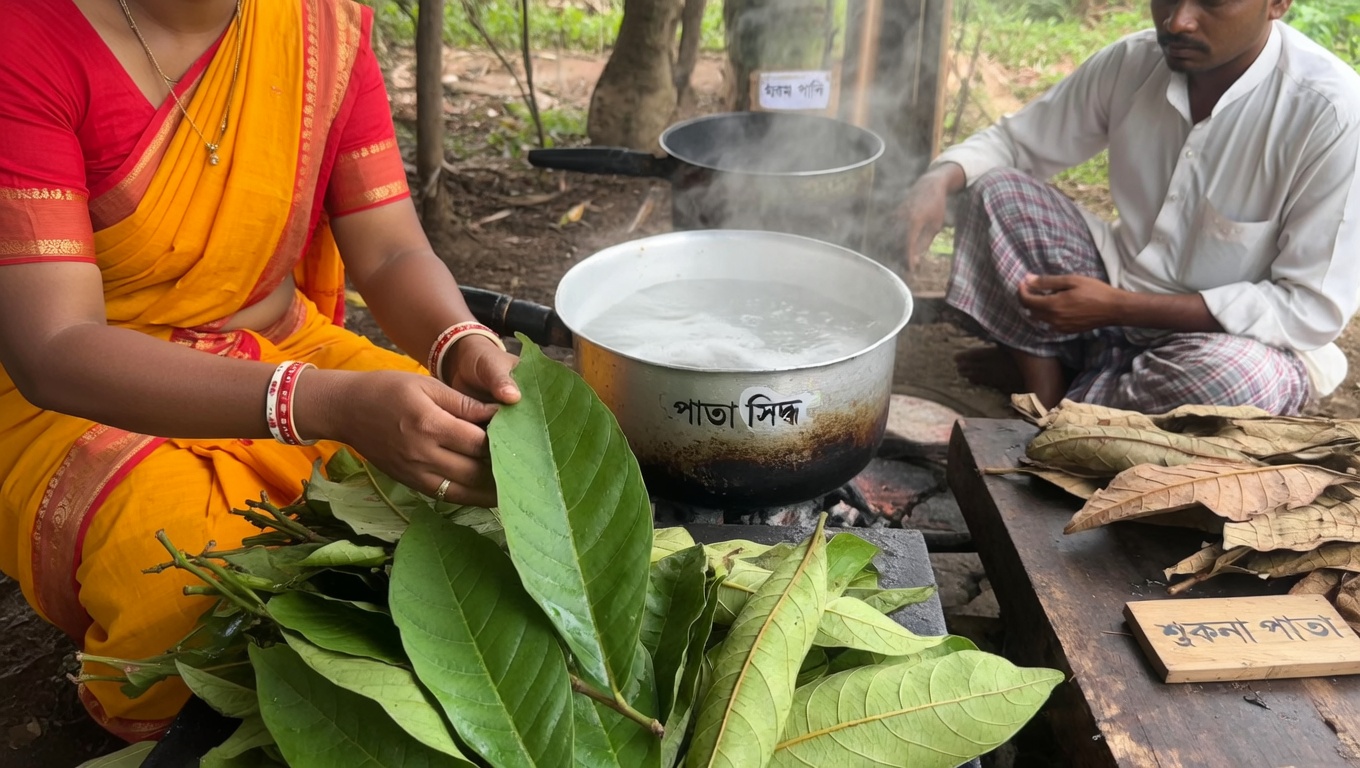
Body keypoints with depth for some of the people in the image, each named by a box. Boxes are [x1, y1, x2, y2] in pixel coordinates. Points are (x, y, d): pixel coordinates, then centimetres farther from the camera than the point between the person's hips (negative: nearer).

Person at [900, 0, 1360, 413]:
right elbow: (1013, 141, 2)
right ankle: (1045, 403, -14)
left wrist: (1119, 307, -28)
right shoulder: (1132, 63, -10)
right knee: (995, 189, -12)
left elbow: (1316, 308, -22)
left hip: (1237, 338, -4)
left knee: (1241, 377, -39)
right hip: (1120, 291, 4)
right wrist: (940, 180, -23)